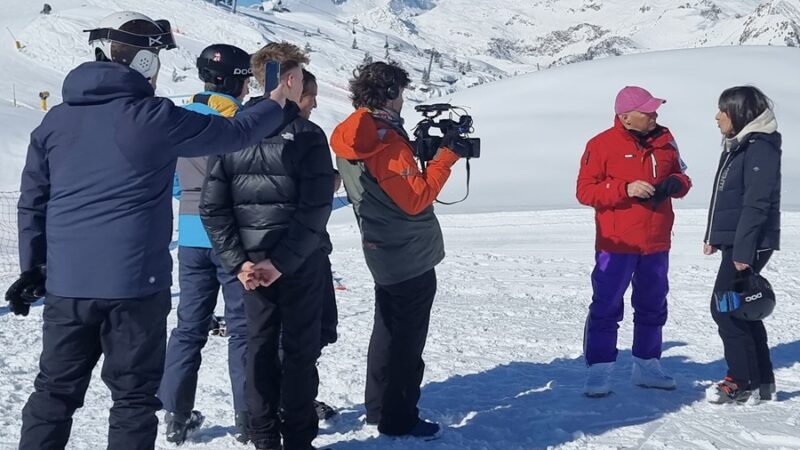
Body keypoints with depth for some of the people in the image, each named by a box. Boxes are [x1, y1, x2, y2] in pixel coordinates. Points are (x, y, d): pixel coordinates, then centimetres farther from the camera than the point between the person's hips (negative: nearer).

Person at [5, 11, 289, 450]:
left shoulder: (55, 121, 6)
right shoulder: (152, 117, -9)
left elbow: (32, 201, 8)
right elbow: (234, 132, 2)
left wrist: (32, 266, 15)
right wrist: (276, 105, 19)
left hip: (66, 283, 5)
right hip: (134, 283, -4)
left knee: (55, 390, 14)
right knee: (133, 395, 7)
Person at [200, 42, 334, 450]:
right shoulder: (307, 135, -12)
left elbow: (212, 207, -3)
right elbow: (315, 210, -19)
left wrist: (238, 261, -3)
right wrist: (284, 260, -15)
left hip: (251, 264, 4)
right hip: (300, 265, -3)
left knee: (260, 349, 13)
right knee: (299, 351, 7)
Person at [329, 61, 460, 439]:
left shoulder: (349, 139, 5)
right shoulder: (386, 143, -23)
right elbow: (416, 198, -23)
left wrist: (420, 151, 5)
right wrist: (446, 156, -17)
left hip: (384, 252, 9)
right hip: (412, 257, -9)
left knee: (389, 330, 21)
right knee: (407, 339, 1)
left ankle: (379, 407, 31)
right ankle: (398, 419, 9)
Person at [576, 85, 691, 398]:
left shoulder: (664, 140, 6)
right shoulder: (602, 145, -10)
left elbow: (681, 176, 16)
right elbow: (585, 191, -12)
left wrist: (675, 184, -9)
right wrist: (626, 189, -23)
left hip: (656, 243, 6)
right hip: (617, 244, -5)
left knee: (653, 307, 16)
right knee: (606, 308, -4)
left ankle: (646, 367, 30)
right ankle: (598, 372, 3)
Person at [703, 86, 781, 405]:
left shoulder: (761, 148, -15)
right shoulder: (736, 146, 15)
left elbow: (756, 204, -21)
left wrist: (743, 250, -24)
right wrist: (713, 237, 19)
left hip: (749, 246, -10)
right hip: (734, 243, 10)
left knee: (724, 309, -8)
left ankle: (744, 382, 0)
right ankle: (761, 381, 20)